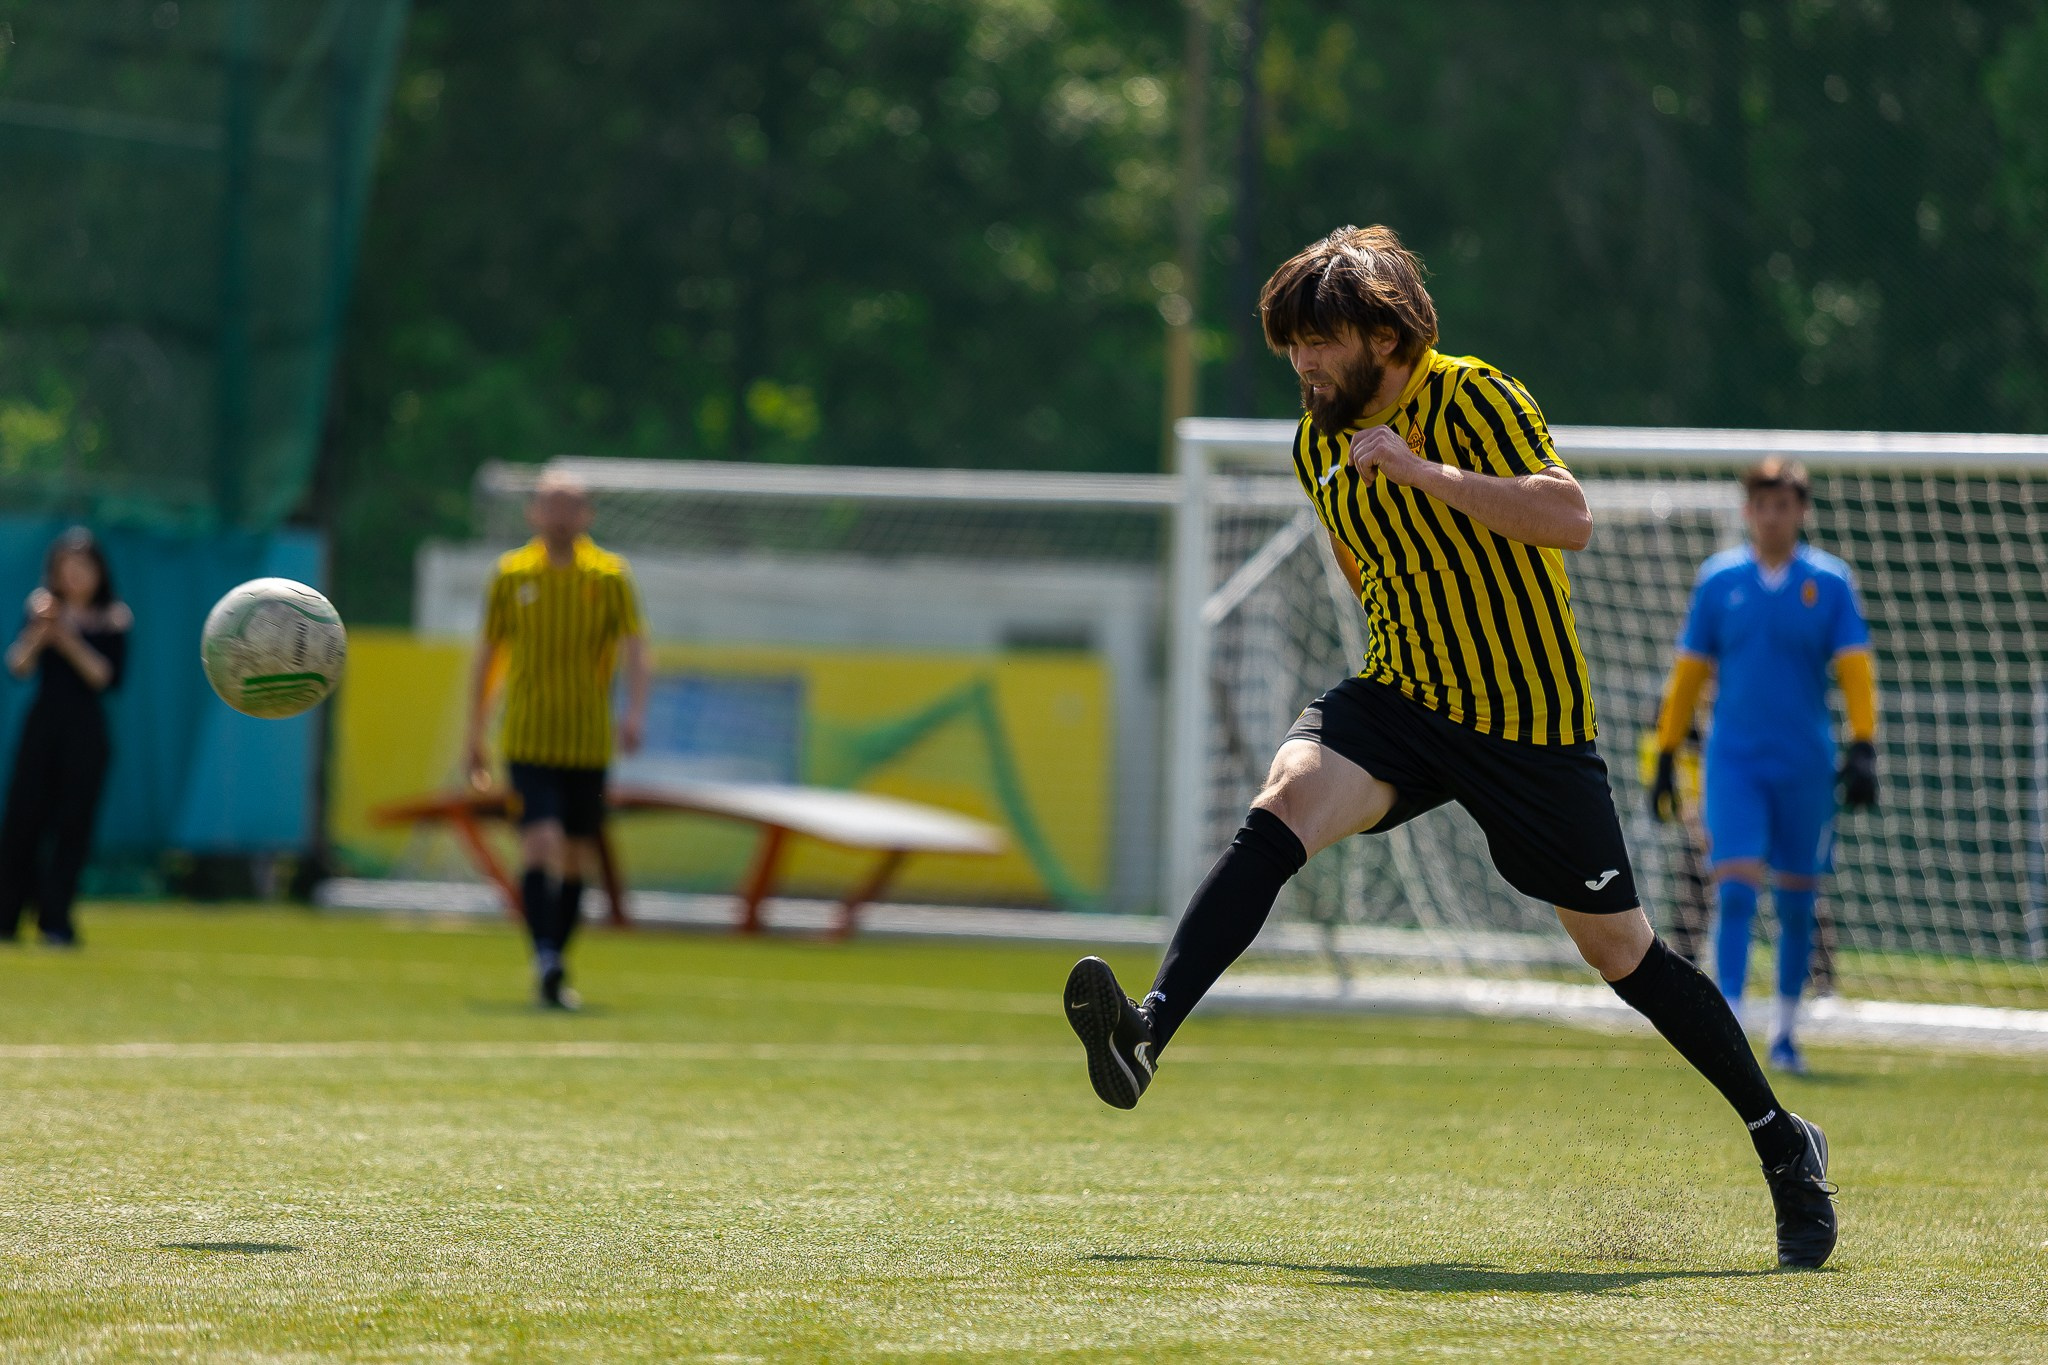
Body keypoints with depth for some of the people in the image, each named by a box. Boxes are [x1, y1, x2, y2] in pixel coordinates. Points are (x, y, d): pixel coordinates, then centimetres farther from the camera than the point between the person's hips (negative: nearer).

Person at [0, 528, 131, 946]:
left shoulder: (113, 618, 1)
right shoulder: (44, 607, 5)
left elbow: (110, 677, -8)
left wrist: (70, 644, -16)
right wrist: (39, 632, -19)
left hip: (85, 733, -1)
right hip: (41, 726, 1)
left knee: (73, 825, -3)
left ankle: (55, 922, 0)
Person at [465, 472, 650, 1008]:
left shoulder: (610, 576, 3)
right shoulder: (511, 574, 5)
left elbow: (635, 647, -5)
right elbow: (487, 656, 12)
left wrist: (635, 710, -23)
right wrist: (475, 735, 11)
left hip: (589, 743, 1)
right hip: (529, 739, -1)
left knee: (576, 859, 8)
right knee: (540, 844, -18)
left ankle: (555, 968, 20)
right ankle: (546, 962, -24)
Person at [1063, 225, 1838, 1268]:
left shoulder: (1474, 400, -13)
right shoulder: (1318, 447, 7)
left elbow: (1570, 521, -28)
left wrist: (1424, 471, -31)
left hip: (1532, 723, -5)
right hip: (1398, 703, 5)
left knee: (1622, 954, 3)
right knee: (1280, 809, -27)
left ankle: (1784, 1146, 22)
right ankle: (1148, 1032, -42)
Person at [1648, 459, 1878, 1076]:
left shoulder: (1829, 581, 2)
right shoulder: (1718, 579, 4)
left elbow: (1855, 669, -1)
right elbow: (1688, 672, 9)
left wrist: (1863, 748, -12)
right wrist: (1665, 757, 9)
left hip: (1805, 768, 1)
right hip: (1733, 763, -1)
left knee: (1796, 903, 8)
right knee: (1736, 891, -14)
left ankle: (1785, 1033, 22)